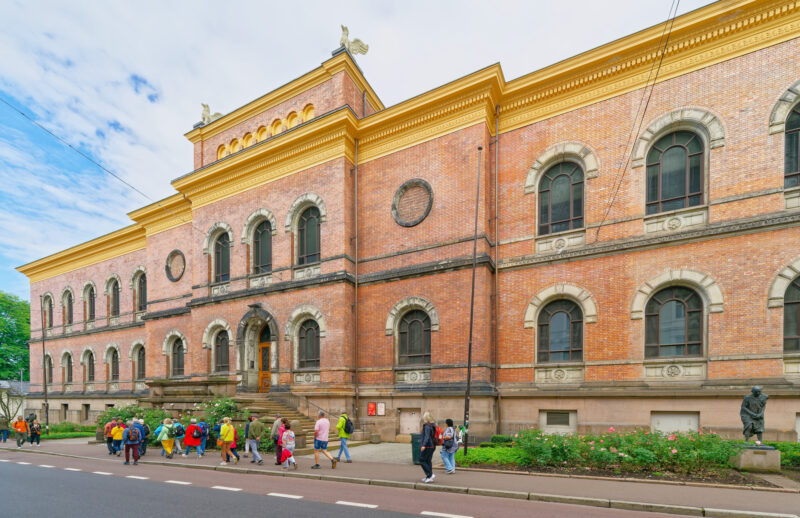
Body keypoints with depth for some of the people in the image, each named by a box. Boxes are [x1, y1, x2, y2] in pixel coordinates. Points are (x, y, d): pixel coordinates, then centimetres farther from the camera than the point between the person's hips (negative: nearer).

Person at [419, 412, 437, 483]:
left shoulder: (427, 426, -17)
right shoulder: (432, 425, 10)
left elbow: (427, 436, -28)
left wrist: (424, 445, -38)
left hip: (427, 446, -9)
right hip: (432, 446, 9)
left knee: (422, 461, 0)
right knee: (428, 461, 13)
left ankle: (430, 475, -3)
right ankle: (429, 477, 14)